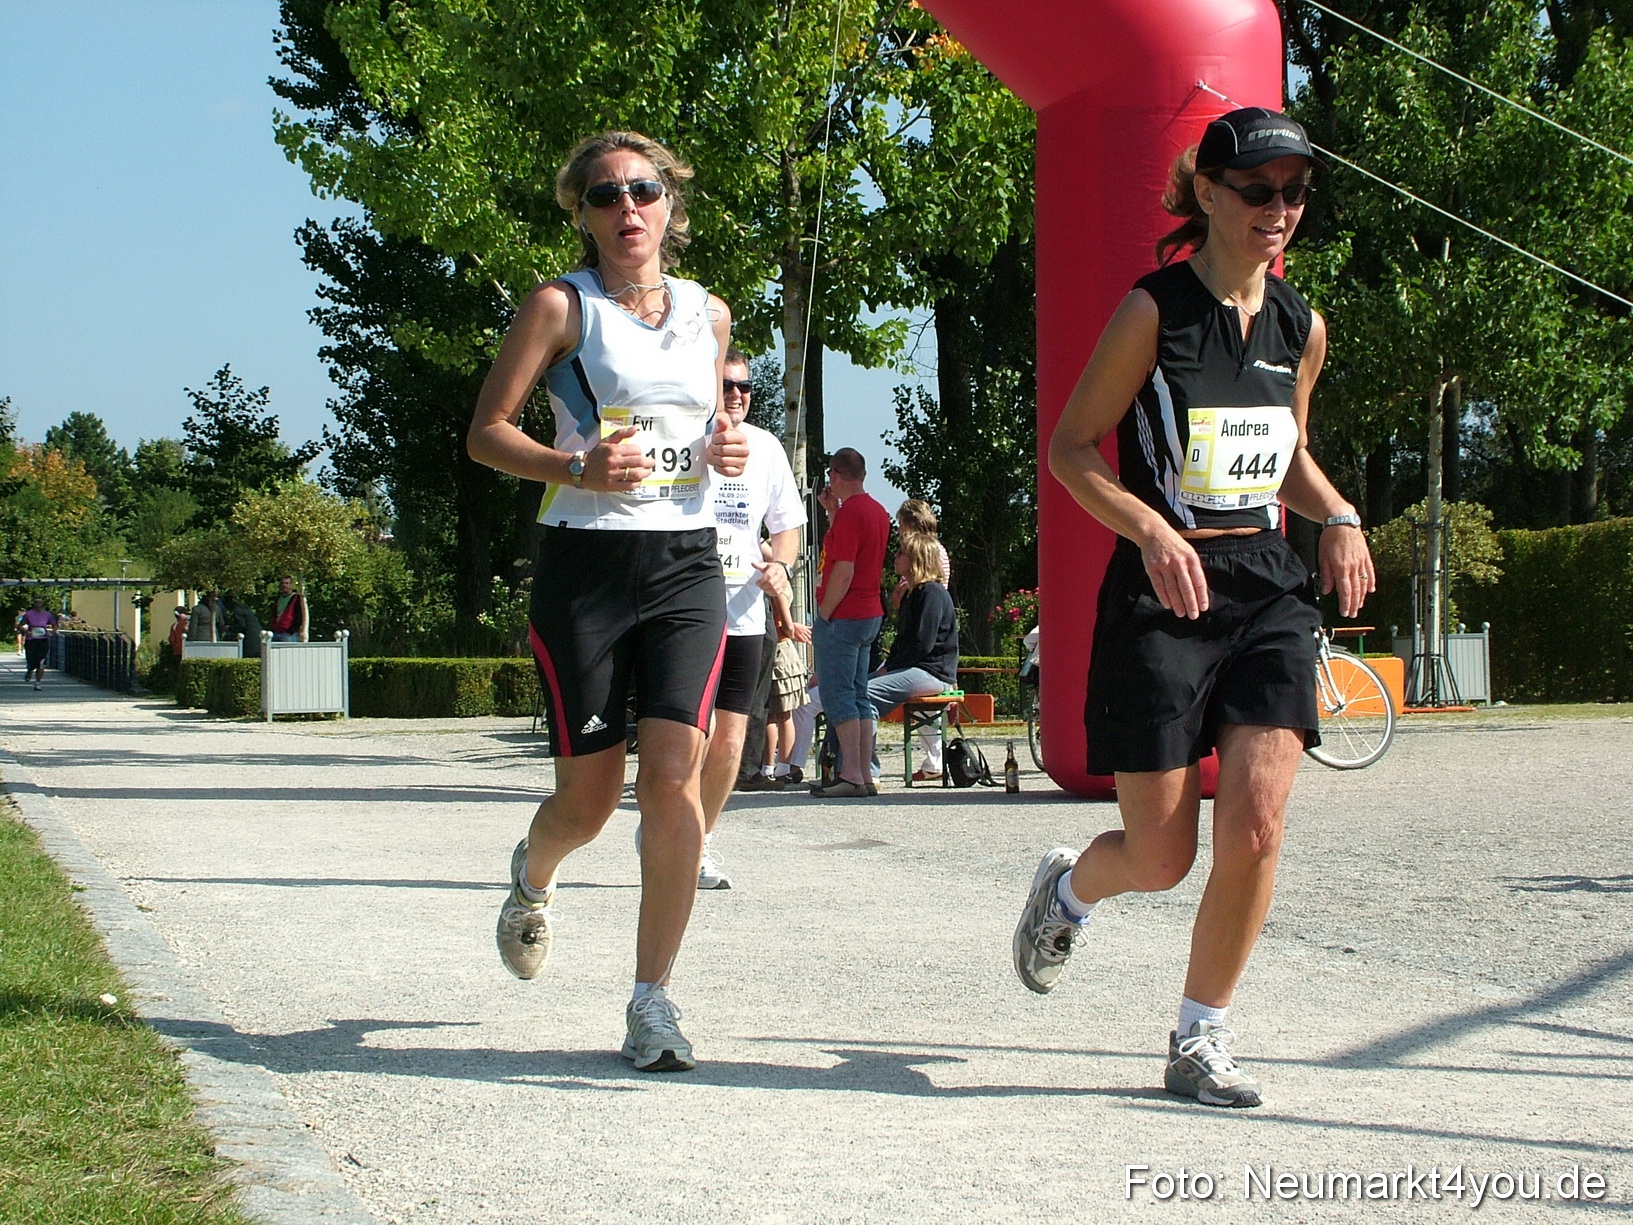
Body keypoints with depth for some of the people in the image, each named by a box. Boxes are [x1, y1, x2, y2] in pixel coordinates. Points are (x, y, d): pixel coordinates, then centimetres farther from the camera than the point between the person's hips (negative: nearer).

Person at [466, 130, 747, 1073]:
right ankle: (533, 877, 39)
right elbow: (486, 432, -3)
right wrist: (576, 469, -19)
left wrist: (727, 449, 4)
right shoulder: (561, 306, -1)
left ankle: (654, 999, -3)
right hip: (584, 564, -3)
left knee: (673, 775, -12)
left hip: (687, 565, 3)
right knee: (592, 795, 2)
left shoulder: (710, 313, 11)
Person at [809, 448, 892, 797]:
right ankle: (864, 775, 10)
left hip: (842, 617, -9)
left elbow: (843, 572, -20)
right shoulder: (878, 512, 13)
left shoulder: (849, 513, -15)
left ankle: (851, 774, -13)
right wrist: (833, 511, 25)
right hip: (870, 614, 9)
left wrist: (824, 616, -14)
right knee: (858, 696, 11)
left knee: (837, 695, -8)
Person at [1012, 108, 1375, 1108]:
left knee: (1256, 824, -12)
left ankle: (1201, 1043, 5)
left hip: (1269, 591, 4)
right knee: (1162, 858, -1)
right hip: (1165, 594, -4)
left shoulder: (1302, 328, 9)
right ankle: (1069, 888, 37)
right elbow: (1071, 447, -5)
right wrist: (1152, 530, -21)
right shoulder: (1154, 311, -7)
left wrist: (1339, 519, 5)